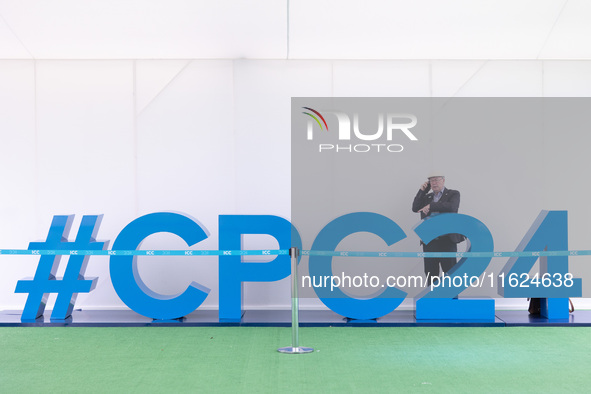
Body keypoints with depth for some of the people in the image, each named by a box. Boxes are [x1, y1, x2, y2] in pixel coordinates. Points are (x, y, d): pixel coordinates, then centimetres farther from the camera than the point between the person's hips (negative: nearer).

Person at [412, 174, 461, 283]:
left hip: (447, 240, -4)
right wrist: (422, 191, 2)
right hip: (429, 240, 5)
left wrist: (431, 206, -15)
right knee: (430, 273, 8)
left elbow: (452, 207, -15)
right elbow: (415, 208, 7)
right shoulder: (427, 197, 19)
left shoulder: (453, 194, 5)